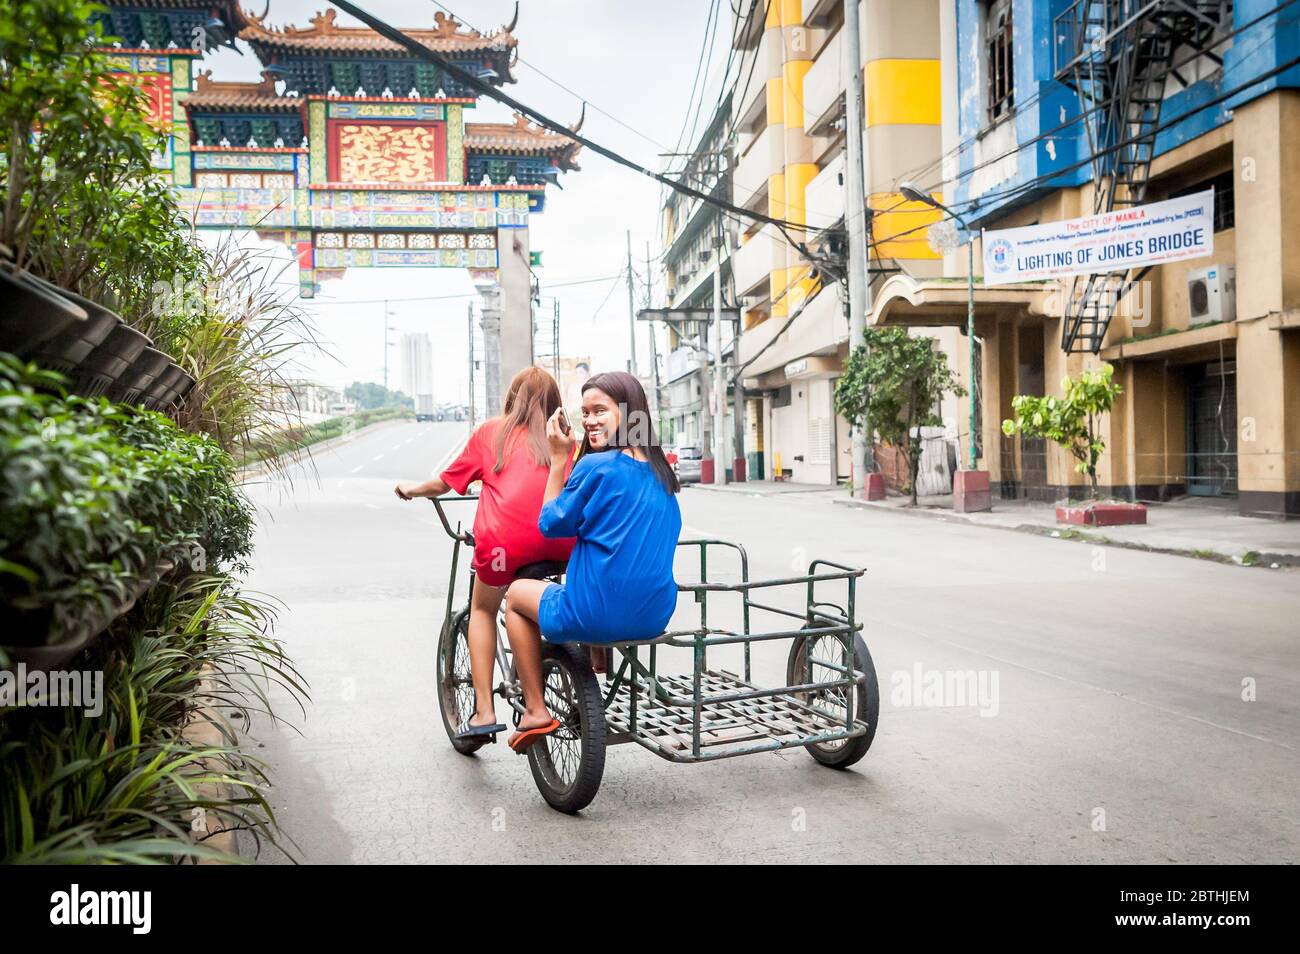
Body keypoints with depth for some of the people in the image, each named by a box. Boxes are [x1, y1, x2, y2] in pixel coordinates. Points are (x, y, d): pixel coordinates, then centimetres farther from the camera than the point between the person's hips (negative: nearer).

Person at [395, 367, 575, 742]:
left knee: (483, 610, 24)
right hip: (559, 540, 1)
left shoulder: (491, 431, 20)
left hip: (504, 538, -1)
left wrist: (412, 490, 44)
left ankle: (484, 712, 16)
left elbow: (443, 484, 25)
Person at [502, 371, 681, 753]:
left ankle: (536, 710, 17)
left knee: (517, 593, 21)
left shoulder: (596, 466, -14)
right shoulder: (661, 471, 7)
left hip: (597, 615, -7)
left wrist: (559, 459, -1)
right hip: (655, 615, 7)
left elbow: (552, 525, -4)